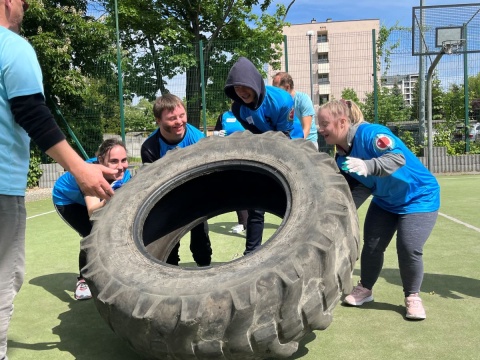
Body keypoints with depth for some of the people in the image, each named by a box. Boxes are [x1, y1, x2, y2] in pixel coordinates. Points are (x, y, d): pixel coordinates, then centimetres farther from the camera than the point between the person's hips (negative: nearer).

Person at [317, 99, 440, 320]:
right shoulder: (342, 156, -5)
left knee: (409, 249, -14)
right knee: (371, 245, 3)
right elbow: (357, 188, -6)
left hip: (418, 197, -7)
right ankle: (365, 289, 25)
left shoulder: (369, 133, -29)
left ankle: (412, 297, 9)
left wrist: (367, 166, -59)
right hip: (385, 201, 7)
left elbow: (398, 157, -43)